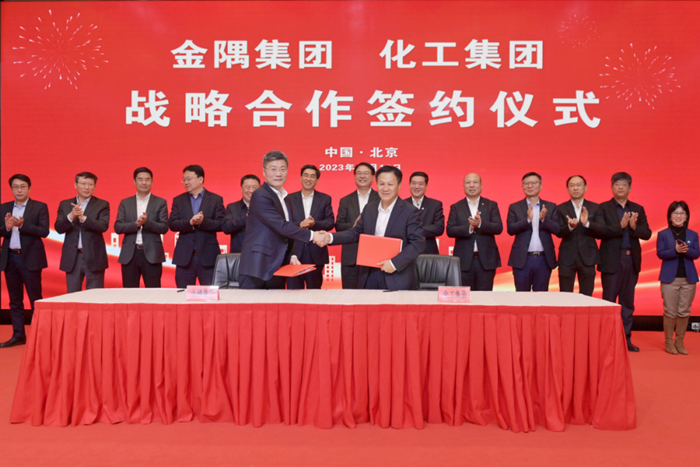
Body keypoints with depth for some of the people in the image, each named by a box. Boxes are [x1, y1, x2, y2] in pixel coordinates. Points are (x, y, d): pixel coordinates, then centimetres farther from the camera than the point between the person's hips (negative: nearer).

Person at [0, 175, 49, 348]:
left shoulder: (40, 207, -2)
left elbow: (44, 231, -11)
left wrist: (23, 225, -22)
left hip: (30, 258, -4)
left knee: (35, 299, -1)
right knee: (15, 300, 10)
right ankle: (18, 335, 18)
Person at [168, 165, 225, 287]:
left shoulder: (216, 199, 4)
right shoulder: (178, 200, 12)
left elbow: (221, 224, -5)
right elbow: (172, 224, -1)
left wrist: (203, 221, -21)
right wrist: (190, 222, -18)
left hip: (208, 256, -2)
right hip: (184, 257, 2)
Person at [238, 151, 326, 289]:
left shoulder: (285, 198, 16)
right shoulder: (260, 196, -11)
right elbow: (282, 226, -18)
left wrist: (290, 256, 6)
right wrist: (311, 235, -11)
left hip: (276, 269, 8)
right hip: (257, 269, -8)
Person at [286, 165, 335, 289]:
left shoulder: (325, 199, 9)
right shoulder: (289, 199, 7)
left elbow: (330, 222, 0)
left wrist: (314, 224, -17)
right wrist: (299, 225, -19)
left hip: (316, 253, 1)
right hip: (294, 251, 0)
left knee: (314, 289, 9)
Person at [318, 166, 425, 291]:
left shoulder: (410, 212, -7)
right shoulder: (369, 209, 11)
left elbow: (418, 243, -13)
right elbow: (355, 233, 13)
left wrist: (395, 263, -21)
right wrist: (330, 237, -3)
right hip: (369, 277, 5)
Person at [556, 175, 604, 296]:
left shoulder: (595, 208, 8)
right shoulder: (561, 209, 5)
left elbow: (601, 232, -4)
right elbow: (559, 233, -6)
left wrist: (587, 223, -22)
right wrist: (570, 226, -27)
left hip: (587, 258, 1)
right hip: (567, 258, -1)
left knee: (587, 296, 5)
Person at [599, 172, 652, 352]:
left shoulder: (638, 209, 12)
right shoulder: (603, 208, -1)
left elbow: (647, 234, 3)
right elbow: (600, 231, -13)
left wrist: (634, 227, -16)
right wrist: (620, 225, -23)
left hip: (632, 260, 4)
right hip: (612, 260, -4)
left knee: (628, 301, 9)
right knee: (609, 300, 1)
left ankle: (626, 337, 17)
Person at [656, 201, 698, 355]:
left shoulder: (693, 235, 8)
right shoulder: (663, 234, 1)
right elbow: (660, 253, -8)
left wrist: (687, 250, -21)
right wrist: (675, 250, -23)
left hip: (689, 279, 3)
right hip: (670, 278, -2)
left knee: (684, 311, 6)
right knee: (670, 311, 2)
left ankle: (680, 342, 17)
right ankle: (668, 342, 13)